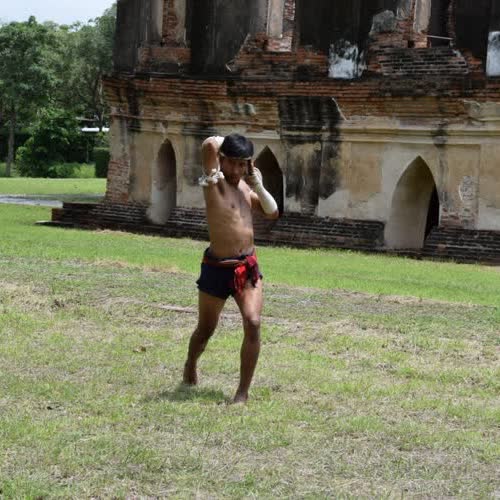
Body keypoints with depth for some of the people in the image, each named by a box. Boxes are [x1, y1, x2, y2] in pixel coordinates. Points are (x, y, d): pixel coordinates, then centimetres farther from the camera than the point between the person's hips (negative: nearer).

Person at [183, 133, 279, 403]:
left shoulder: (245, 187, 10)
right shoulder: (214, 181, -9)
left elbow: (272, 212, 8)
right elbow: (210, 145, -24)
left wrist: (258, 184, -1)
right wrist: (227, 143, -3)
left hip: (248, 268, 4)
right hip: (217, 269, -4)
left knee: (253, 324, -14)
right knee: (205, 329, 13)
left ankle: (243, 391, -7)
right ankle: (190, 367, 45)